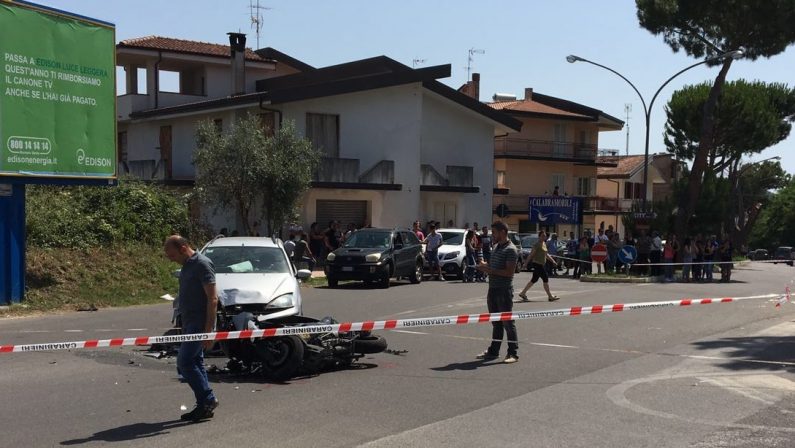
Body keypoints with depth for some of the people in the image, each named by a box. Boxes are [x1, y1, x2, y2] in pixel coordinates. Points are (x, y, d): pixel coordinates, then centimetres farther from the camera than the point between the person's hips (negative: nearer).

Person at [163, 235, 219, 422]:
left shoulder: (202, 264, -14)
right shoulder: (187, 266, 14)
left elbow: (213, 298, -19)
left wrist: (208, 329, -22)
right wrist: (184, 325, 17)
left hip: (199, 324, -10)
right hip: (189, 324, 10)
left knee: (185, 362, -12)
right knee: (195, 363, 11)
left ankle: (208, 400, -2)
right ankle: (204, 406, 17)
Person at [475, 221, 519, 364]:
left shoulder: (510, 250, -13)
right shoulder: (496, 247, 15)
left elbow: (509, 272, -20)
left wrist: (490, 270, -19)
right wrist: (485, 267, 4)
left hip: (504, 291, -8)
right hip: (493, 289, 8)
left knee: (508, 322, -3)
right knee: (496, 323, 14)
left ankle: (513, 353, 3)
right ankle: (493, 351, 21)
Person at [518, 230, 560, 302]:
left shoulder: (544, 244, 14)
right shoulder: (537, 244, -14)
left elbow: (546, 254, 24)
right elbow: (531, 254, -15)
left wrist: (553, 261, 18)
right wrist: (525, 264, -17)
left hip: (542, 264, 9)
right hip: (537, 264, -9)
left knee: (534, 280, 10)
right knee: (545, 279, -6)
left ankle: (523, 293, 16)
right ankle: (550, 296, 1)